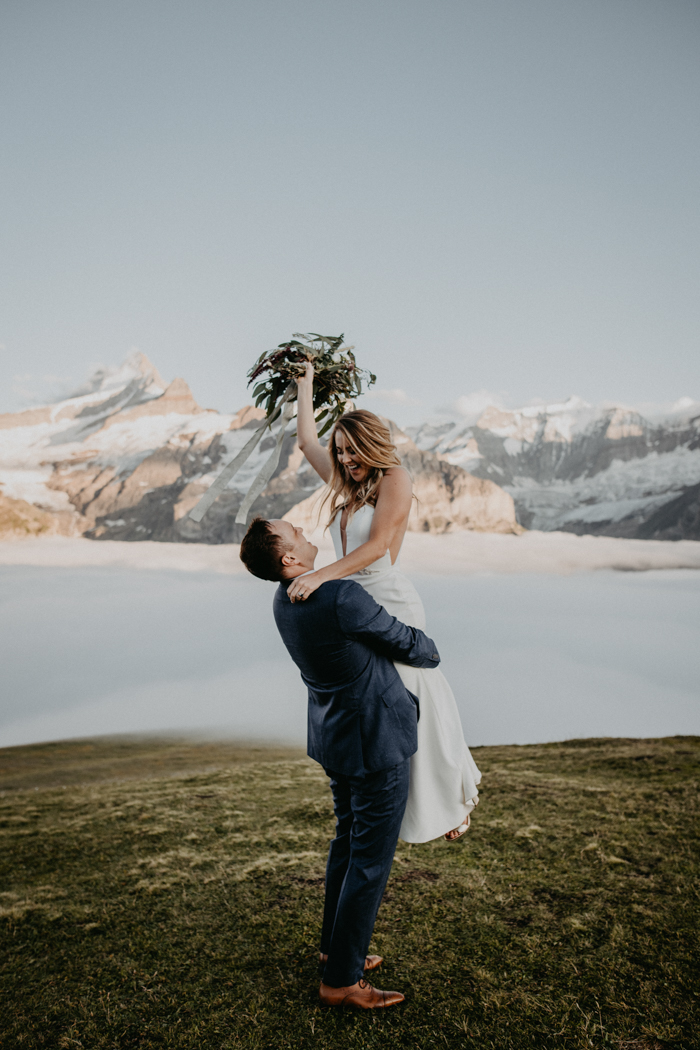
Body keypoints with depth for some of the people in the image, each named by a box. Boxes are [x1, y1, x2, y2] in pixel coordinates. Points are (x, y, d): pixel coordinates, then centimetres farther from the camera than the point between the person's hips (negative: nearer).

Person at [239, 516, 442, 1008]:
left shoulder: (285, 602, -2)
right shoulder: (342, 598, -29)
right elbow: (407, 644, -15)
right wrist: (432, 653, 7)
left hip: (335, 736, 9)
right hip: (375, 743, -9)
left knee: (349, 841, 24)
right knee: (371, 858, 5)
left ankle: (335, 946, 40)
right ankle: (342, 979, 18)